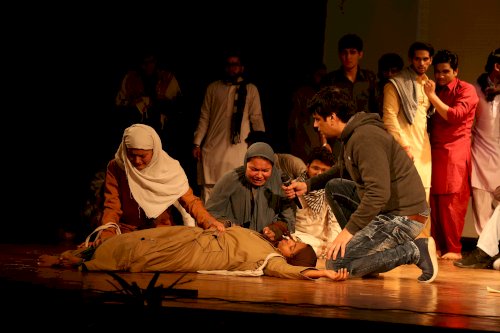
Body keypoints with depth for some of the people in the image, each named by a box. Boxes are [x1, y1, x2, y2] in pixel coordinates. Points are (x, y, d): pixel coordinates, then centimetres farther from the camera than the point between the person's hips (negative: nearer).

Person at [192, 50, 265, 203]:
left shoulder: (250, 89, 10)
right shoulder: (213, 88, 13)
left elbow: (256, 118, 7)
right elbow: (204, 117, 12)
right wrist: (197, 143, 6)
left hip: (238, 147, -1)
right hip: (213, 147, 1)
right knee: (208, 188, -3)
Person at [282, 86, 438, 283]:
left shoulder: (365, 138, -20)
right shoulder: (351, 135, 12)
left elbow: (379, 193, -28)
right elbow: (339, 170, 34)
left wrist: (350, 230, -25)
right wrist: (308, 185, 24)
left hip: (403, 216, -10)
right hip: (387, 209, 10)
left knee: (336, 265, -12)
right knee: (334, 187, 17)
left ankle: (414, 251, -8)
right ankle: (358, 246, 11)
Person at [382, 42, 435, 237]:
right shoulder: (396, 84, -2)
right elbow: (389, 117, -9)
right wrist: (404, 146, -13)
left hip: (424, 149, 7)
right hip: (405, 149, -7)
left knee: (424, 199, 5)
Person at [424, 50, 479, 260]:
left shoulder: (466, 90, 1)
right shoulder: (434, 90, 20)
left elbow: (454, 115, -12)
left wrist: (433, 96, -13)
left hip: (455, 152, -5)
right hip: (434, 151, 5)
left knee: (451, 203, -7)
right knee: (434, 201, -2)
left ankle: (454, 249, -3)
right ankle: (437, 246, 2)